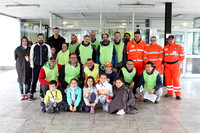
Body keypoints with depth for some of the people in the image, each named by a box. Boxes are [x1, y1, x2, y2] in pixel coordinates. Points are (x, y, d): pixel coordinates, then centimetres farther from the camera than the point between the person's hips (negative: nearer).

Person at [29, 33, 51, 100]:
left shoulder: (47, 46, 1)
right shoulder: (34, 46, 2)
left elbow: (50, 57, 6)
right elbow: (31, 56, 6)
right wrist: (32, 66, 1)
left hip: (44, 66, 0)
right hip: (36, 66, 0)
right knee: (34, 80, 1)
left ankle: (42, 93, 20)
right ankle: (31, 94, 12)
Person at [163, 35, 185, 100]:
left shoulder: (179, 47, 0)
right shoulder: (165, 48, 12)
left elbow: (182, 56, 3)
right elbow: (163, 56, 21)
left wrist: (178, 62, -2)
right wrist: (164, 62, 9)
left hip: (175, 66, -4)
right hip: (167, 66, 4)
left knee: (176, 79, -6)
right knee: (168, 79, 6)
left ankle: (178, 94, 0)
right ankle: (170, 92, 18)